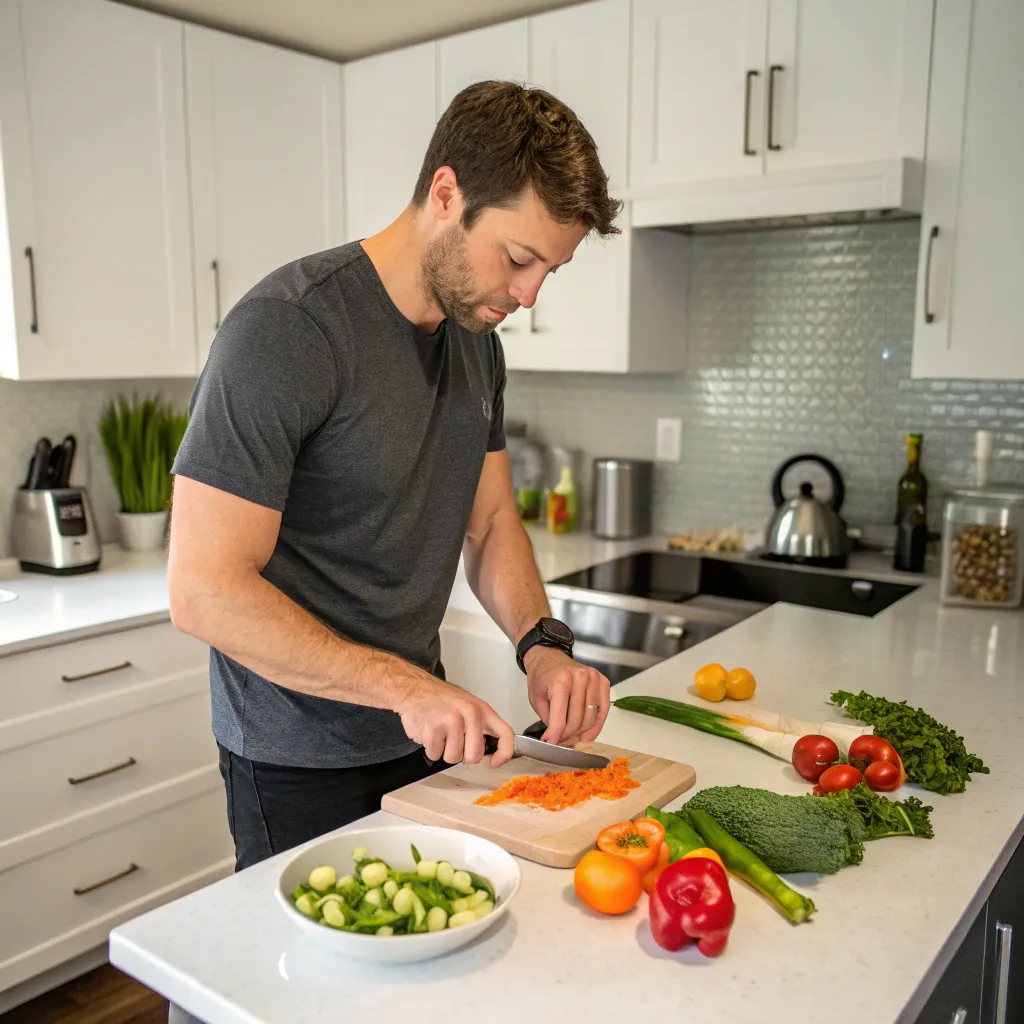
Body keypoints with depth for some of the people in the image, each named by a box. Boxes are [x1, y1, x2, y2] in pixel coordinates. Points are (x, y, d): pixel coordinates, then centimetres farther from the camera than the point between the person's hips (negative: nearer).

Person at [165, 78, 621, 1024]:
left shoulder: (478, 339, 2)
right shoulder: (285, 330, -23)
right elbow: (205, 591, -23)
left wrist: (541, 645, -8)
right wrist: (405, 686, -25)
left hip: (424, 729, 7)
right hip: (300, 765, -7)